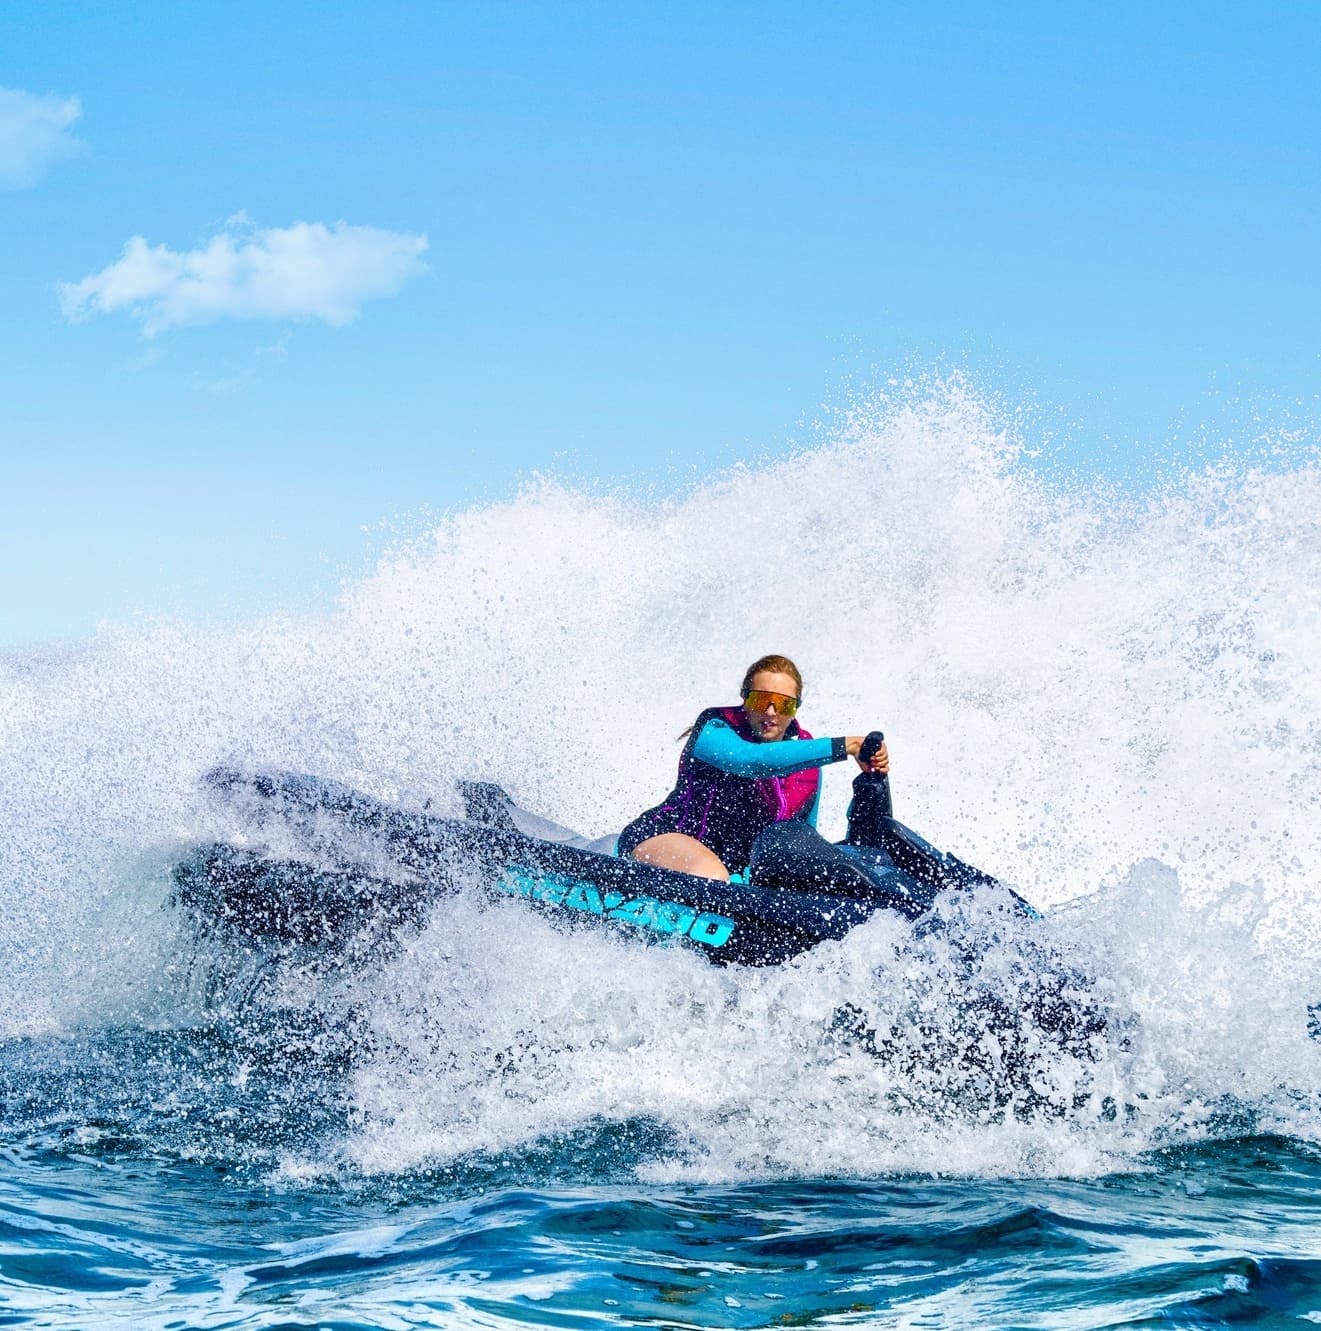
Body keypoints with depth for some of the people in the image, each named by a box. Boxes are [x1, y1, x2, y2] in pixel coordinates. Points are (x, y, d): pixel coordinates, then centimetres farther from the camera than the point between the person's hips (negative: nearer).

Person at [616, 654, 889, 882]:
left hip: (737, 872, 8)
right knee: (712, 877, -38)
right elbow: (752, 760, -37)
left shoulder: (807, 764, 4)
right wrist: (842, 747, -40)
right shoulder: (714, 730, -13)